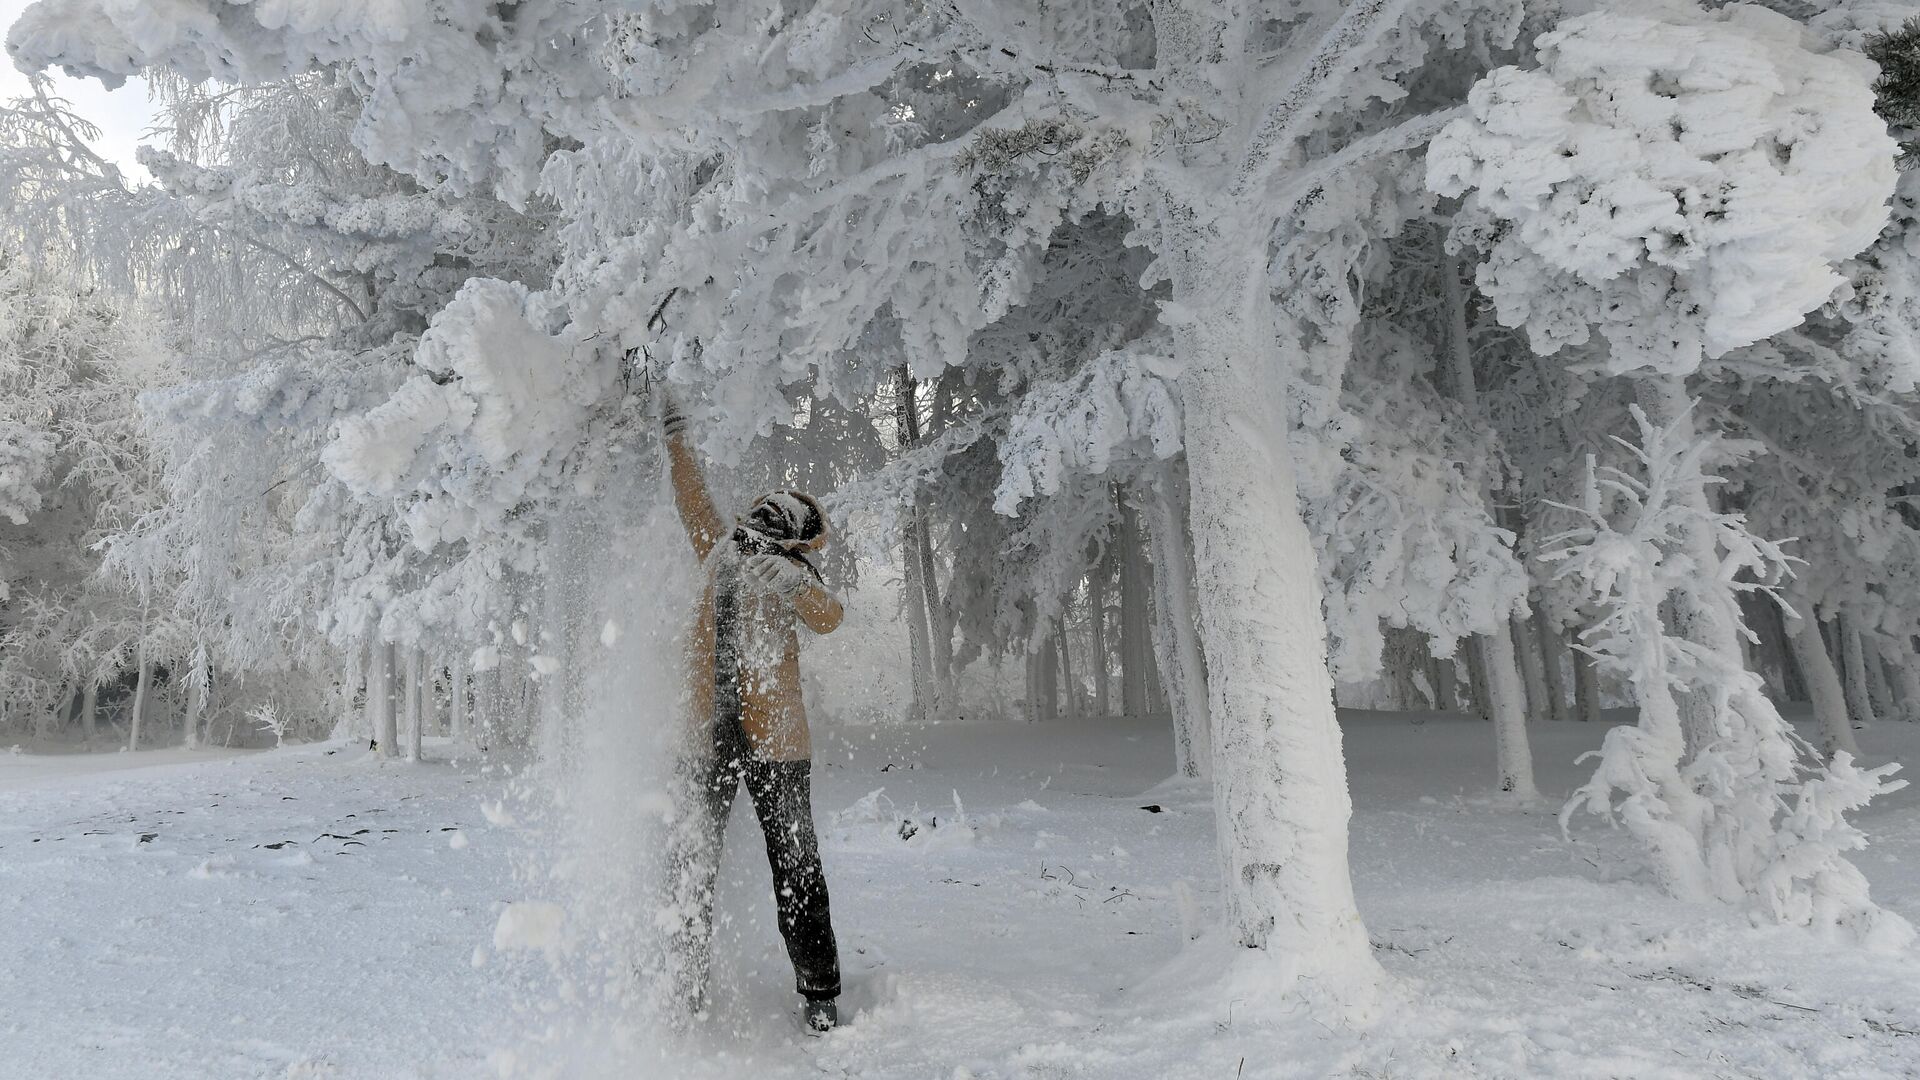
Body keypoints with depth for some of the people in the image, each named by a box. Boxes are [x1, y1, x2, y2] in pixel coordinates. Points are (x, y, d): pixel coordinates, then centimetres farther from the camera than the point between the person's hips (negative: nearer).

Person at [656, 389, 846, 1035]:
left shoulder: (720, 553, 7)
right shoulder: (788, 574, -6)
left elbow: (693, 499, 23)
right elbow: (829, 620, 12)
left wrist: (674, 436, 38)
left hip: (707, 739, 3)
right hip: (776, 742, -3)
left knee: (692, 864, 11)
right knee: (796, 869, 6)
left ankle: (687, 995, 9)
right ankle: (819, 996, 9)